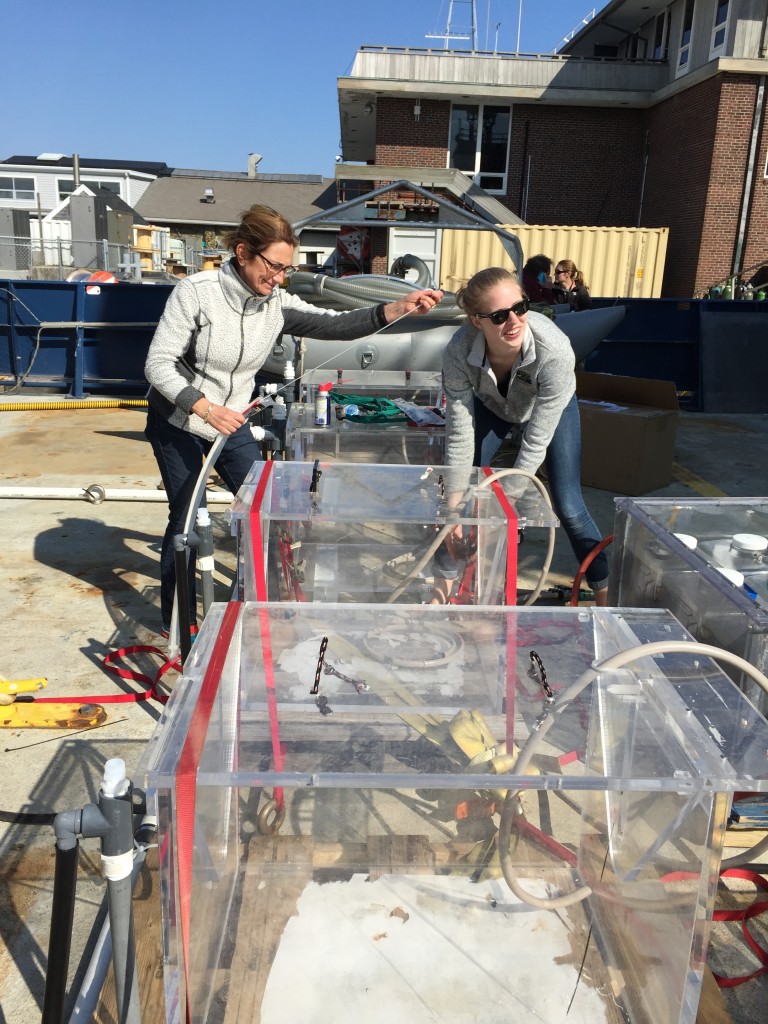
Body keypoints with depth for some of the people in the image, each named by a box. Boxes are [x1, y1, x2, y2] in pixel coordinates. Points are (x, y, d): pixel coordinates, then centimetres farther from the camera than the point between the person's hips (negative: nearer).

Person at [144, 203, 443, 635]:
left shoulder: (277, 303, -10)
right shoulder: (196, 292, -22)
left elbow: (334, 325, -20)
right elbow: (158, 363, -22)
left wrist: (397, 309, -35)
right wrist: (204, 407, -35)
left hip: (231, 422, 5)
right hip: (177, 422, -4)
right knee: (186, 518, 1)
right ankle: (178, 622, 20)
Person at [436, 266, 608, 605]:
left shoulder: (555, 351, -42)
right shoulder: (458, 352, -36)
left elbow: (536, 443, -34)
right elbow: (460, 436, -28)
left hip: (551, 406, -2)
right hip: (491, 405, 2)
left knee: (568, 506, -7)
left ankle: (604, 593, 12)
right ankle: (443, 582, 17)